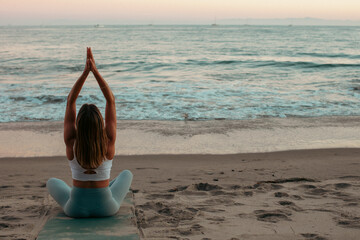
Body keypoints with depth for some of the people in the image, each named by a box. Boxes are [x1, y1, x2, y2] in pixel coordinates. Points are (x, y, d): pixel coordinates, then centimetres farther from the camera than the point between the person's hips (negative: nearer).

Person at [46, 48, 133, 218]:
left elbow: (70, 101, -12)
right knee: (127, 174, 30)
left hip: (76, 209, 0)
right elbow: (111, 101, -13)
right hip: (106, 208, 0)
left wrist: (85, 72, -16)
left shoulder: (71, 143, -19)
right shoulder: (108, 143, -19)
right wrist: (95, 71, -16)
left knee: (52, 182, 31)